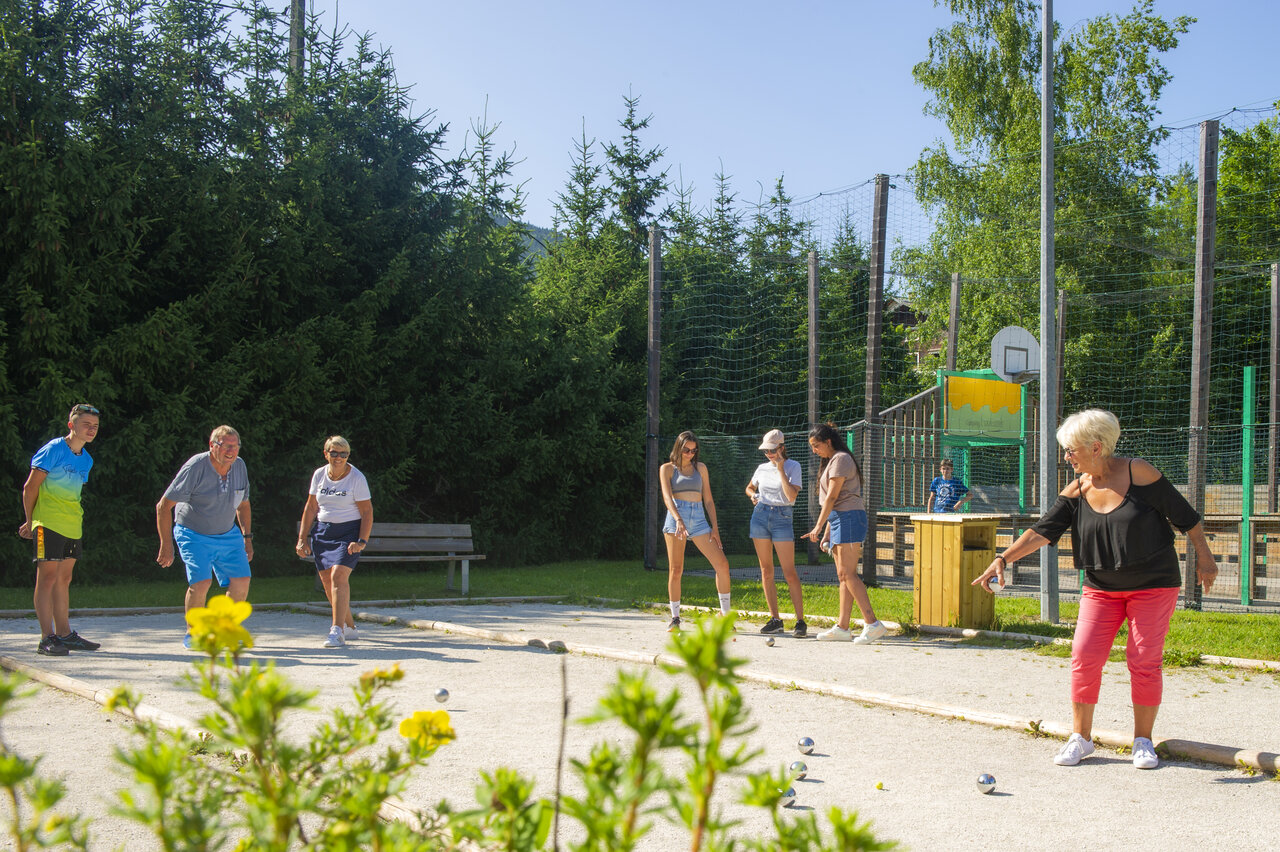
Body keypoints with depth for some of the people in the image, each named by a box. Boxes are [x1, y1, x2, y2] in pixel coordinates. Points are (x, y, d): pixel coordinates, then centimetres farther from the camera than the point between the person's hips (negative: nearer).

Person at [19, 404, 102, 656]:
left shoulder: (86, 459, 14)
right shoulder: (53, 450, -8)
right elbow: (30, 487, -7)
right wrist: (30, 522, -3)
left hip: (73, 526, 7)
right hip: (49, 524, -7)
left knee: (64, 578, 12)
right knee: (48, 576, -8)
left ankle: (64, 634, 18)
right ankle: (47, 638, -9)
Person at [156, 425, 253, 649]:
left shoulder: (240, 467, -3)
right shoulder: (195, 468, -21)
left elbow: (243, 504, 15)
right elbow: (163, 506, -17)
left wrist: (247, 538, 12)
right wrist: (166, 545, -19)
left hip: (228, 535, 5)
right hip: (194, 535, -5)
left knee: (241, 582, -7)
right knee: (201, 582, -21)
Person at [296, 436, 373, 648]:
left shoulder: (357, 478, -8)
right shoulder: (319, 475, 6)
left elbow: (367, 512, -7)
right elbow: (311, 507, 12)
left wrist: (362, 541, -17)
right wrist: (302, 538, 8)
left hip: (348, 531, -5)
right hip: (322, 532, 5)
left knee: (338, 576, -21)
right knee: (327, 583, 7)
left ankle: (337, 631, -21)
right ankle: (350, 627, 23)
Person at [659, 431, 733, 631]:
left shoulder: (700, 468, 18)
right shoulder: (668, 469, 7)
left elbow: (708, 499, 18)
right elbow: (667, 496, -8)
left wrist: (714, 527, 7)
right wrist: (678, 520, -24)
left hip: (699, 519, 3)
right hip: (676, 518, -3)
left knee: (722, 564, -8)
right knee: (675, 570, -4)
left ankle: (725, 613, 2)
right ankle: (675, 618, 7)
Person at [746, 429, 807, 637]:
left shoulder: (793, 466, -3)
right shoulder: (762, 468, 9)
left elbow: (791, 495, -16)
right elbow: (749, 488, 27)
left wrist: (780, 470, -15)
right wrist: (753, 495, 4)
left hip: (782, 519, -4)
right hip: (760, 516, 4)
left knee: (789, 572, -9)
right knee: (766, 571, 4)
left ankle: (800, 621, -6)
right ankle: (775, 620, 10)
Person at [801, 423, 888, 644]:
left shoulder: (841, 459, -8)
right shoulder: (831, 462, 23)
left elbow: (832, 497, -14)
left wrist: (818, 526, -15)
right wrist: (826, 533, 20)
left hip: (849, 518, -10)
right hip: (839, 520, 10)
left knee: (847, 573, -15)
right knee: (843, 575, 6)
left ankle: (872, 624, -18)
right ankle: (842, 627, 6)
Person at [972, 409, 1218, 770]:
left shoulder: (1138, 472, -12)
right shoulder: (1076, 491, -2)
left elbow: (1183, 514, -3)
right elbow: (1043, 530, -10)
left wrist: (1204, 558, 0)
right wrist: (1004, 558, -23)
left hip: (1154, 584, -3)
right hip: (1101, 588, 3)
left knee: (1144, 660, -5)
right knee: (1084, 656, -7)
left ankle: (1143, 741, 11)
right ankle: (1080, 737, 6)